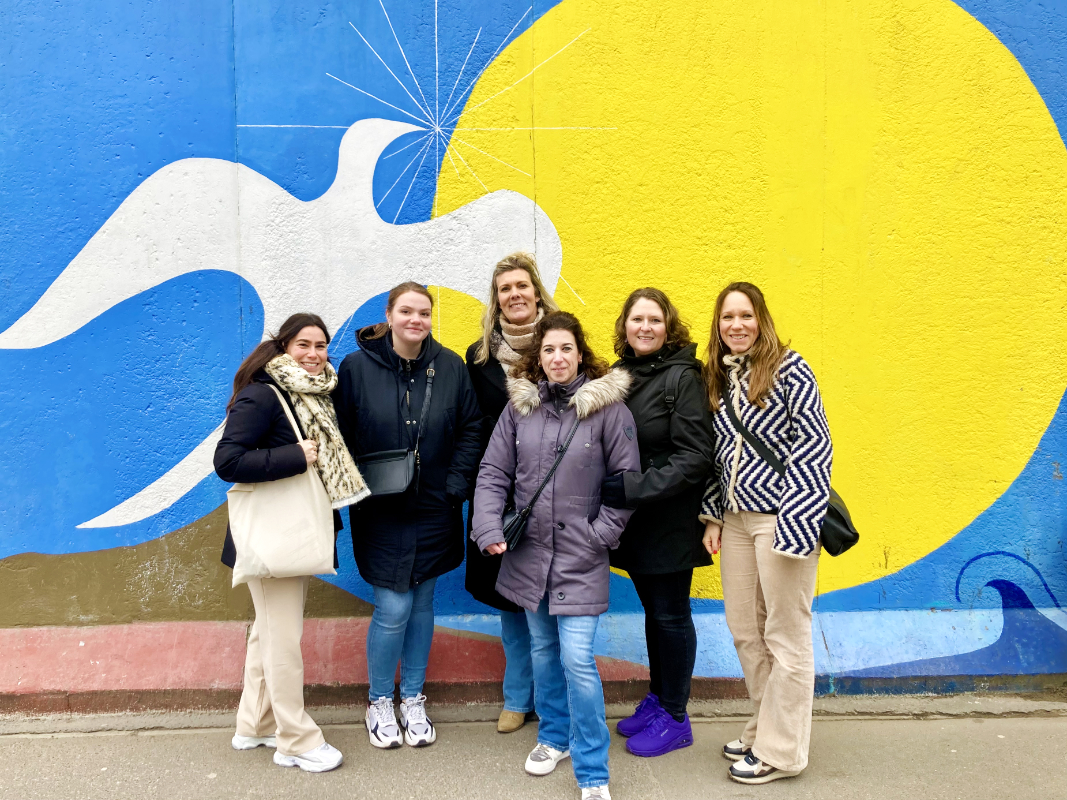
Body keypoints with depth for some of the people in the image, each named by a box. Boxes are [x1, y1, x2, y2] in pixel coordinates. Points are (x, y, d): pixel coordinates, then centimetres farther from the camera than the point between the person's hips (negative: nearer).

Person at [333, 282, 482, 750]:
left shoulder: (450, 368, -1)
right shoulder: (356, 367, -6)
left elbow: (471, 428, 4)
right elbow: (341, 435, -2)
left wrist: (455, 485, -5)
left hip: (434, 511, 3)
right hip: (381, 514, -2)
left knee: (422, 605, 12)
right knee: (393, 609, -2)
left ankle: (412, 700, 30)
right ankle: (379, 702, 22)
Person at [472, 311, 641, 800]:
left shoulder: (609, 407, -7)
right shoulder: (519, 406, 2)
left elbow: (627, 480, -4)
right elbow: (494, 473, 3)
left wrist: (600, 534, -10)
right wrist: (489, 530, -8)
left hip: (580, 557, -4)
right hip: (529, 551, 4)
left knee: (577, 660, -8)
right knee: (543, 649, 18)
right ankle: (554, 736, 40)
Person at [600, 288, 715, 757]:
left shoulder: (683, 377, -12)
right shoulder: (619, 375, 6)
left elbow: (695, 458, -18)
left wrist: (635, 488, -23)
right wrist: (610, 489, -1)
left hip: (670, 520, -6)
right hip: (634, 521, 6)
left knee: (670, 614, 5)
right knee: (652, 609, 18)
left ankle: (674, 718, 21)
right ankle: (656, 699, 34)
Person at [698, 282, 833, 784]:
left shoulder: (788, 368, -8)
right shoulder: (718, 377, 11)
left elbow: (814, 446, -13)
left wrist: (795, 521, -18)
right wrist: (712, 515, 11)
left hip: (781, 516, -7)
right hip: (736, 517, 7)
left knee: (785, 634, 4)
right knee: (743, 629, 14)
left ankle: (781, 751, 17)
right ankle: (765, 728, 32)